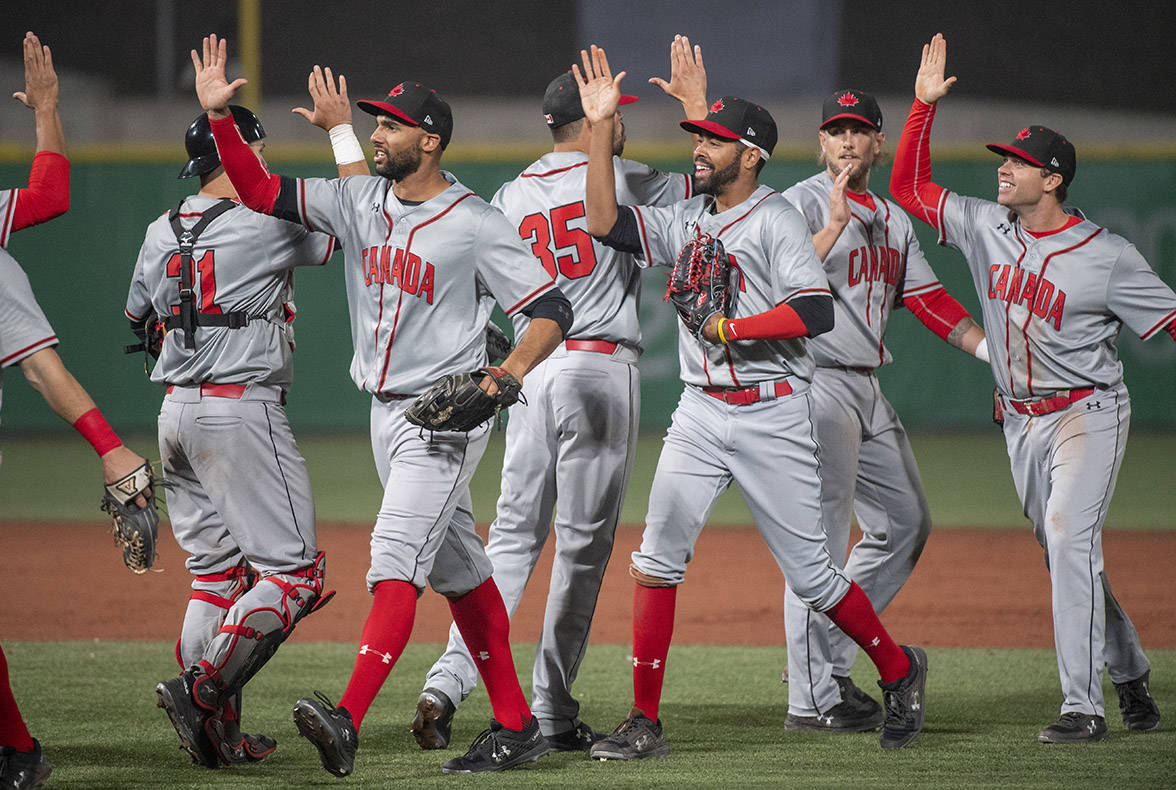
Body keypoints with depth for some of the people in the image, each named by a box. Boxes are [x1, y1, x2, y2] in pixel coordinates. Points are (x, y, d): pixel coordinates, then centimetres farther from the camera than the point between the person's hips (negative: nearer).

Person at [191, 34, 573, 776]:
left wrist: (504, 378, -26)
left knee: (396, 555, -19)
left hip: (447, 418, -8)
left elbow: (552, 310, -12)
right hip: (386, 410, 8)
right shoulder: (360, 201, 6)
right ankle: (516, 725, 18)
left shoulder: (477, 226, -13)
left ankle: (348, 720, -31)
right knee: (457, 568, 11)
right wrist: (219, 115, -7)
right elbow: (262, 191, 5)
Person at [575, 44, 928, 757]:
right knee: (656, 561, -6)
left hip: (771, 416, -6)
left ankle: (899, 671, 23)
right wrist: (601, 129, 0)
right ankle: (645, 725, -4)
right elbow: (605, 221, 4)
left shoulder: (776, 219, -9)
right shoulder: (686, 221, 12)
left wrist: (730, 328, -18)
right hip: (700, 412, 6)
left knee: (810, 575, 0)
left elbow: (817, 312, -18)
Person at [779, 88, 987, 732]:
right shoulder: (801, 204, -7)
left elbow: (928, 299, 14)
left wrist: (992, 350, 1)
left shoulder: (892, 219, 17)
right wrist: (835, 225, -31)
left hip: (867, 389, 9)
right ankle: (812, 698, -7)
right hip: (816, 383, -9)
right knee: (821, 542, -9)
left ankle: (827, 660, 19)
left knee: (905, 523, 13)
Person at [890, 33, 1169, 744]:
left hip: (1088, 412, -6)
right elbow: (909, 187, 7)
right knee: (1066, 553, 11)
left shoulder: (1108, 256, -12)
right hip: (1022, 420, 6)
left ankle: (1085, 706, -21)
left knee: (1069, 534, -20)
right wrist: (925, 105, -2)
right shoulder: (985, 227, 2)